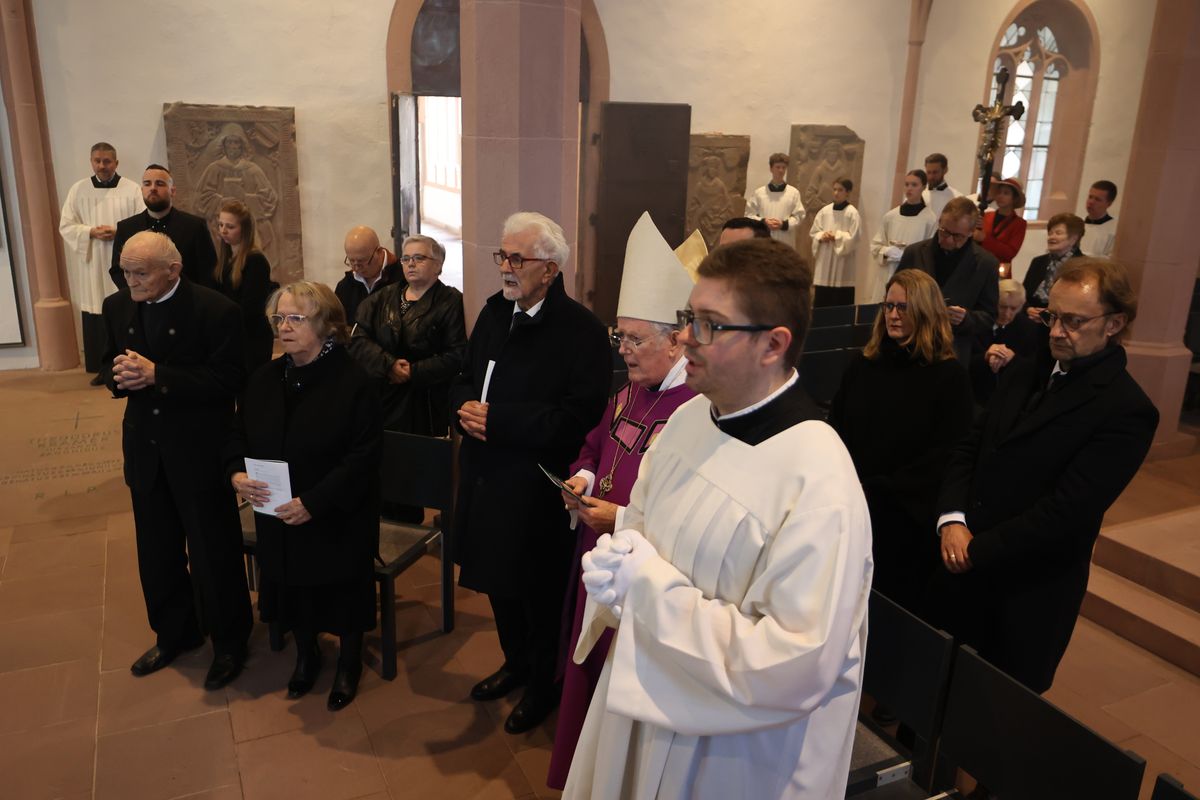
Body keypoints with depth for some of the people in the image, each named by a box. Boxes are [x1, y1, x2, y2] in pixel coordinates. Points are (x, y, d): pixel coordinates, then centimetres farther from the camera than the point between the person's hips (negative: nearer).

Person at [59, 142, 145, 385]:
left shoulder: (132, 189, 0)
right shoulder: (78, 189, 7)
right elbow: (66, 226, 5)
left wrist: (119, 232, -17)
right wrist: (91, 232, -12)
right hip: (93, 266, 2)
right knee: (96, 317, 2)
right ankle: (102, 368, 11)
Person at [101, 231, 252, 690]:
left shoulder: (216, 310, -16)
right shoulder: (117, 307, 3)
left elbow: (228, 380, -19)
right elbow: (111, 367, 11)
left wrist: (156, 375, -26)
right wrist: (120, 375, -14)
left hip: (199, 451, -6)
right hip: (145, 448, 6)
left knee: (213, 551, 6)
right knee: (157, 550, 18)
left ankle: (229, 643, 25)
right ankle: (175, 634, 38)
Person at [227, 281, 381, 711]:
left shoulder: (352, 382, -17)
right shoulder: (263, 380, 2)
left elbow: (363, 458, -20)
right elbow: (240, 438, 10)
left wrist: (313, 502, -26)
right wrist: (236, 473, -12)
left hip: (338, 522, -5)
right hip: (278, 519, 5)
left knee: (342, 593, 11)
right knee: (292, 591, 18)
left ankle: (349, 661, 37)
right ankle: (306, 654, 45)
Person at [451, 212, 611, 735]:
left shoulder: (581, 330, -18)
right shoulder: (494, 311, 6)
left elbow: (578, 416, -25)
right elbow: (464, 377, 14)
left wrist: (498, 418, -24)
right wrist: (466, 406, -9)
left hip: (538, 487, -7)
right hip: (488, 476, 7)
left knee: (539, 592, 11)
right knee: (497, 579, 23)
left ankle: (543, 686, 36)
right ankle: (516, 663, 47)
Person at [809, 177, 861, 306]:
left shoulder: (852, 213, -6)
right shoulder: (824, 211, 7)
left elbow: (853, 238, -12)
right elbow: (813, 232, 9)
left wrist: (836, 237, -13)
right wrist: (821, 236, -10)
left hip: (842, 263, -4)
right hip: (824, 261, 5)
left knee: (841, 305, -1)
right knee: (820, 303, 7)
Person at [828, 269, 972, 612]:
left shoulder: (950, 376, -7)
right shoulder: (863, 363, 7)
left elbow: (945, 456, -11)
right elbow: (835, 428, 6)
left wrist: (878, 490, -16)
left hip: (907, 520, -3)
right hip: (851, 510, 4)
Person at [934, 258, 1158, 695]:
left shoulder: (1128, 412, -16)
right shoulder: (1026, 371, 6)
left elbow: (1066, 511, -21)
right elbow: (970, 448, 6)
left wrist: (977, 549, -17)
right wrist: (952, 520, -10)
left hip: (1030, 593, -5)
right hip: (966, 570, 6)